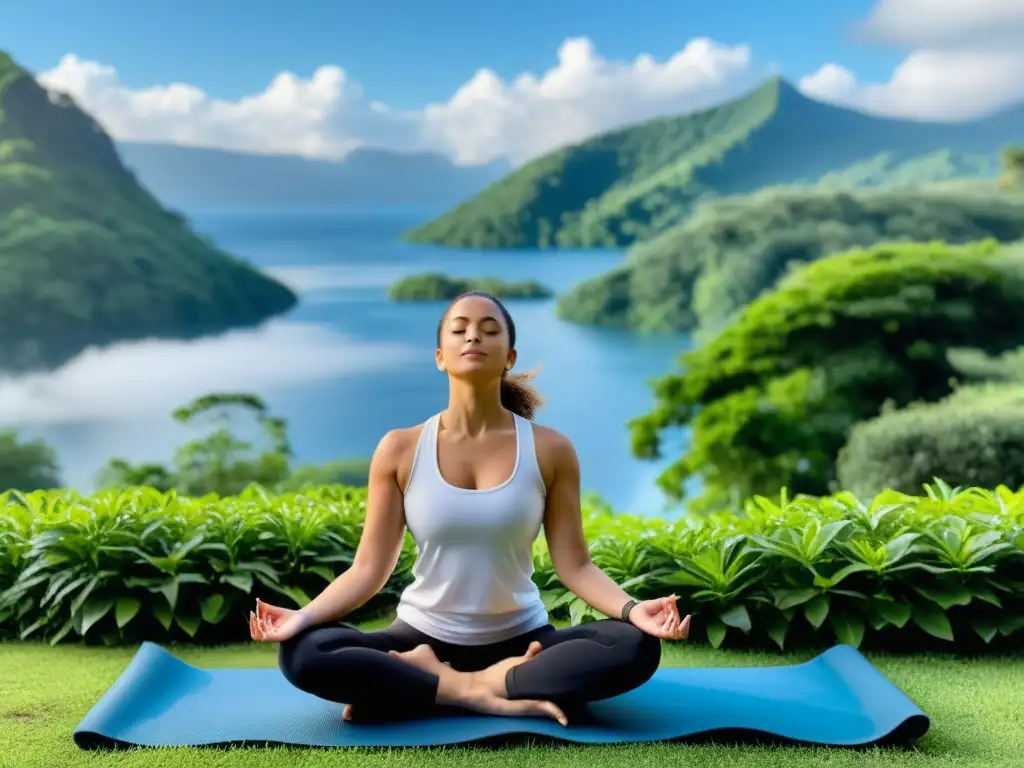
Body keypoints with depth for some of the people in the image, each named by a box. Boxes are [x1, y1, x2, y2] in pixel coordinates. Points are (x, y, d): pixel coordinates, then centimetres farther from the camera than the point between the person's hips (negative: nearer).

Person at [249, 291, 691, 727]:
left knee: (635, 648, -28)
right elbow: (369, 568, -4)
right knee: (302, 653, -26)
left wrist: (633, 609, -24)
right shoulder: (400, 449, -4)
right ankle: (493, 696, -21)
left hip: (521, 640, 1)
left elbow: (573, 564, -5)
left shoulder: (550, 450, -4)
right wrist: (304, 615, -20)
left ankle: (435, 682, -18)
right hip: (424, 637, 0)